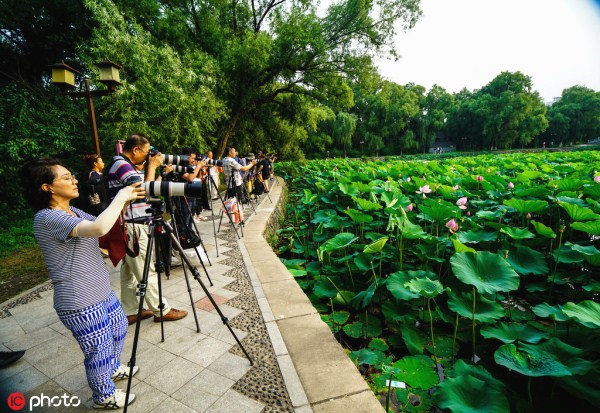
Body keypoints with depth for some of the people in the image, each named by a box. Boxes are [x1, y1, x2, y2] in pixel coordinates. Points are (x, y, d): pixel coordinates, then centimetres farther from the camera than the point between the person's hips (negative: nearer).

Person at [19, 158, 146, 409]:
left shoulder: (73, 211, 8)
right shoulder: (47, 218, -23)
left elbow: (106, 227, 15)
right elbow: (99, 228, -39)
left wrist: (125, 202, -2)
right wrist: (120, 196, -25)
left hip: (101, 292, 10)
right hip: (81, 303, -10)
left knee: (119, 328, 28)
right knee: (99, 351, 10)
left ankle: (112, 369, 53)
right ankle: (104, 397, 35)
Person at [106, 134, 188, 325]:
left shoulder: (127, 165, 15)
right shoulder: (121, 165, -15)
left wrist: (152, 167, 8)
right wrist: (152, 166, -12)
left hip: (132, 226, 10)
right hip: (132, 227, -10)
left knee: (129, 271, 14)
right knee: (147, 271, -2)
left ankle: (130, 312, 24)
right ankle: (162, 310, 8)